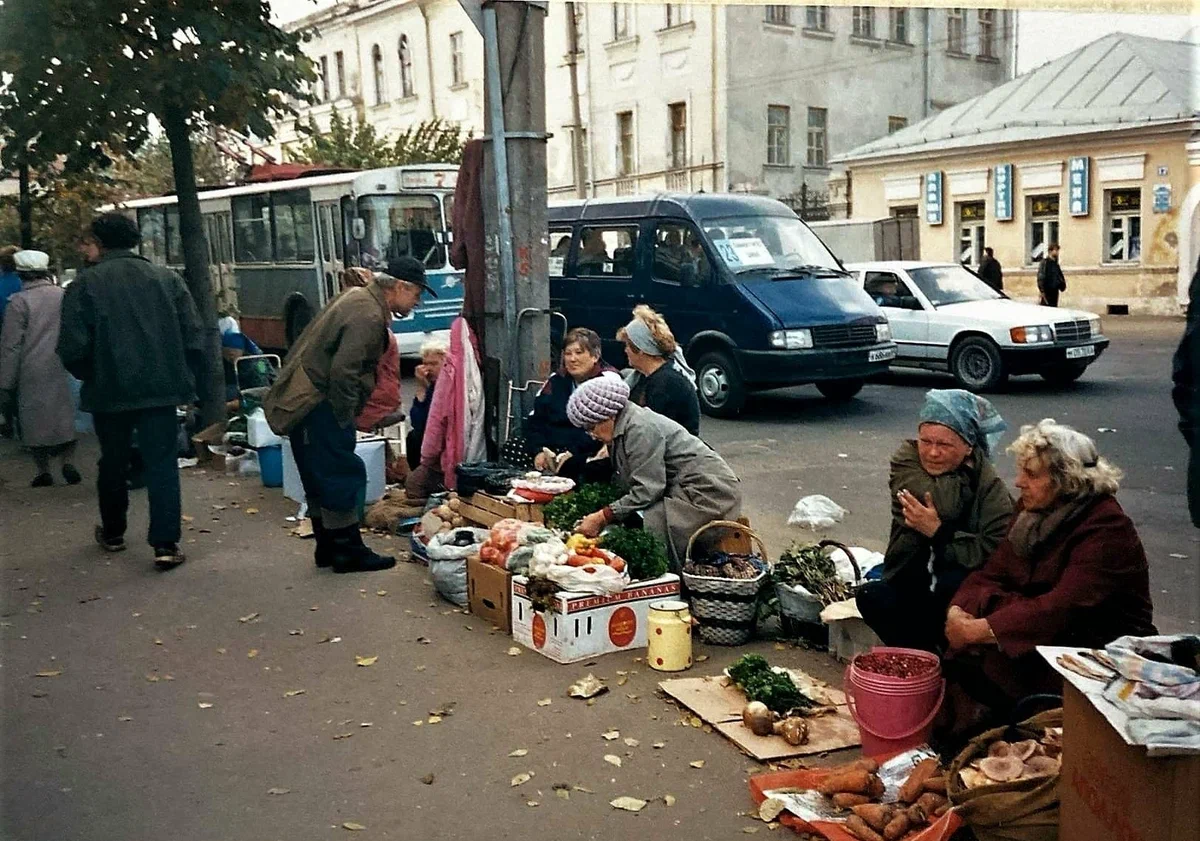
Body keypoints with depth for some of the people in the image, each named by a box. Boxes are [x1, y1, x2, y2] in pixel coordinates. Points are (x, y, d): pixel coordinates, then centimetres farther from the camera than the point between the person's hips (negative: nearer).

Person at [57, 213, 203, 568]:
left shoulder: (85, 284, -5)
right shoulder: (167, 278, 2)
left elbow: (72, 348, -9)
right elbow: (193, 338, -2)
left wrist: (92, 377, 10)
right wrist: (182, 378, 9)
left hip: (109, 391, 0)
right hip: (161, 388, 1)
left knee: (113, 463, 17)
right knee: (162, 463, 2)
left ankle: (112, 532, 34)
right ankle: (165, 544, -6)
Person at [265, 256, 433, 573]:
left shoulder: (359, 296, 13)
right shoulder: (368, 316, -20)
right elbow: (343, 371, -26)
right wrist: (344, 418, -14)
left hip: (304, 400, 11)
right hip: (317, 404, -11)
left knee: (320, 477, 16)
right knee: (341, 474, -3)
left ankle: (327, 547, 25)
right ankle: (348, 550, 5)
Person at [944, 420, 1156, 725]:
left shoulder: (1107, 529, -21)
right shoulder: (1033, 510, 3)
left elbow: (1062, 608, -32)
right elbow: (992, 574, -1)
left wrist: (981, 630, -36)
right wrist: (958, 611, -21)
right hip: (1050, 632, 7)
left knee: (996, 650, -28)